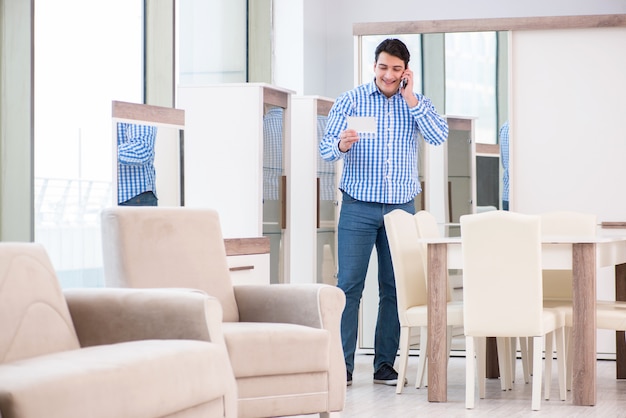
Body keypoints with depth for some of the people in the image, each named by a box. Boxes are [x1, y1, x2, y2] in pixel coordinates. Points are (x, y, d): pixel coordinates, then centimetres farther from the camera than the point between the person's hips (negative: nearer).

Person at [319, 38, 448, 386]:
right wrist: (341, 144, -27)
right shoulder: (351, 100, 2)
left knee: (395, 287, 4)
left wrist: (410, 98, -12)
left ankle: (386, 364, 11)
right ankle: (342, 365, -5)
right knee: (349, 285, -7)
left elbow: (439, 136, -10)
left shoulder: (417, 103, 8)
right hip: (359, 206, -2)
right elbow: (326, 148, -4)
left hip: (402, 207, 2)